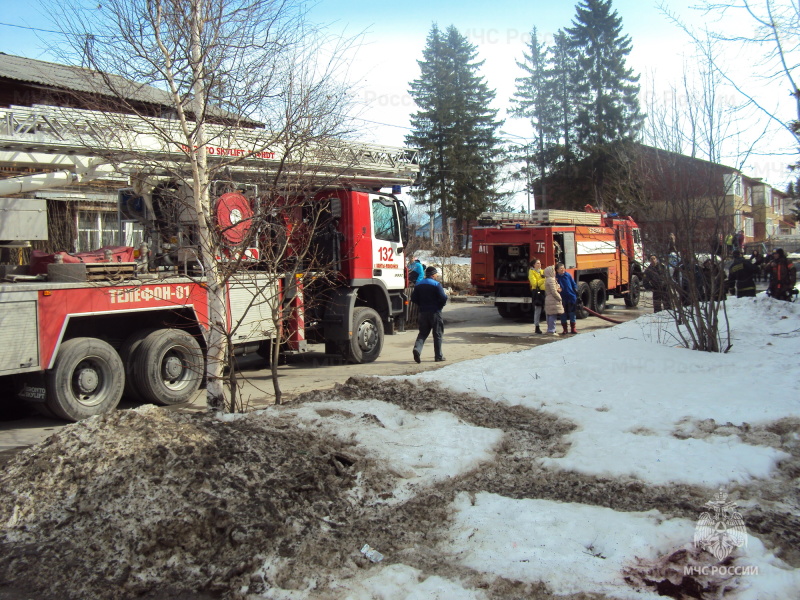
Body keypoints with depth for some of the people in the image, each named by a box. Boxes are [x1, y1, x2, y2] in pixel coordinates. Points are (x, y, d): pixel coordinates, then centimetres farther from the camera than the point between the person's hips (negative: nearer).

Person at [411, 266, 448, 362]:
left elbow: (413, 298, 7)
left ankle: (417, 348, -16)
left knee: (423, 332, 10)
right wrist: (441, 305, 4)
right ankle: (438, 356, 8)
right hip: (435, 312, -5)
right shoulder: (436, 285, -11)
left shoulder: (418, 284, 7)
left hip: (423, 312, 5)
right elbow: (443, 298, -17)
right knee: (437, 334, 5)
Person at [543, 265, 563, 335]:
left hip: (549, 300, 10)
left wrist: (557, 289, 6)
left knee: (550, 316, 13)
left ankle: (551, 330, 18)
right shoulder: (551, 280, -14)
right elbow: (553, 292, -18)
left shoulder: (547, 280, 17)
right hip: (553, 300, -10)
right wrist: (559, 298, -7)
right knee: (553, 315, -9)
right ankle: (551, 331, -10)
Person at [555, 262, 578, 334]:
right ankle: (565, 329, 17)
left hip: (571, 297, 1)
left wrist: (576, 291, 1)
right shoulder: (556, 277, -6)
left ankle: (573, 329, 19)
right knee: (563, 314, 6)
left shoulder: (568, 275, -1)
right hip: (562, 299, -1)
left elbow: (574, 284, 7)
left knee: (572, 313, 9)